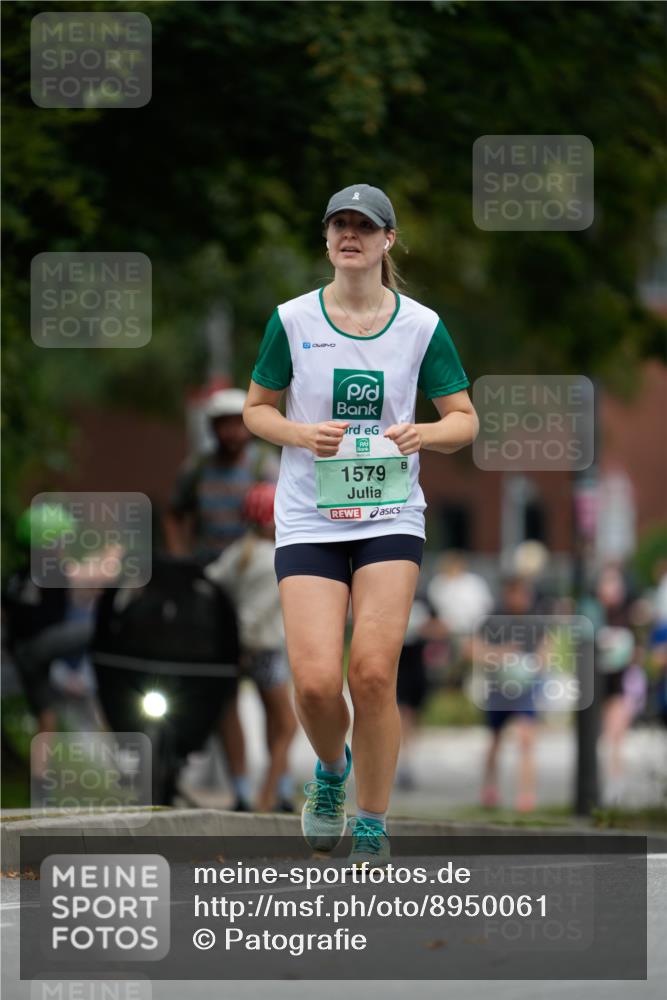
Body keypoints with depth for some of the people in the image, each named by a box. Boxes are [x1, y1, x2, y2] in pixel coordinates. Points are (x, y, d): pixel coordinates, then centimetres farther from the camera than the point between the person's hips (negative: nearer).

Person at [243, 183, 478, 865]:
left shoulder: (421, 326, 2)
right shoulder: (292, 321, 1)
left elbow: (464, 420, 9)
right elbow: (256, 408, 11)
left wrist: (421, 433, -13)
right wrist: (301, 433, -10)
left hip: (390, 519, 0)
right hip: (309, 520, 0)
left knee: (373, 674, -14)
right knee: (316, 681, -13)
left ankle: (371, 829, 3)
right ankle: (331, 768, 23)